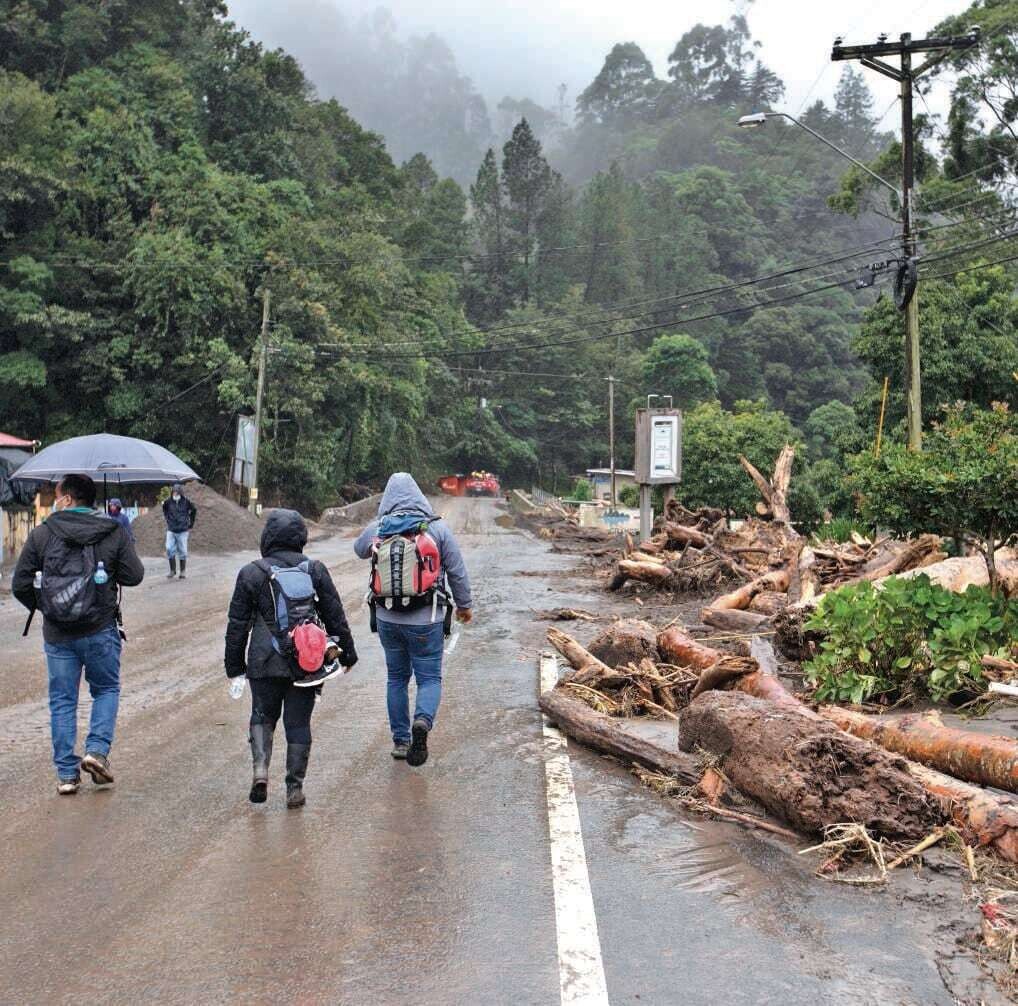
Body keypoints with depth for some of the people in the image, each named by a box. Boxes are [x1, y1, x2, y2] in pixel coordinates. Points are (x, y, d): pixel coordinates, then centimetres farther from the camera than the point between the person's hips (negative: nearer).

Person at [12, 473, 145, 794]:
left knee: (62, 701, 10)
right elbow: (134, 576, -2)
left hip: (57, 634, 1)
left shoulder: (41, 534, -2)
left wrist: (41, 607, 16)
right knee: (106, 690, 18)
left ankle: (66, 773, 12)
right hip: (101, 630, 0)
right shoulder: (114, 533, -3)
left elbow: (20, 585, -2)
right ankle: (97, 750, 1)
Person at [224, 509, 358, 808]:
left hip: (265, 662, -1)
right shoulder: (315, 570, 1)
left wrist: (234, 664, 11)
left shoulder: (251, 573, -2)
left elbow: (237, 624, 2)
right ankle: (295, 787, 12)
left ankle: (260, 769, -5)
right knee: (298, 722, 9)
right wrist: (347, 651, 16)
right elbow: (335, 617, 5)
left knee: (262, 716, 17)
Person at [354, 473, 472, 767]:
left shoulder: (377, 529, -3)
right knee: (429, 678, 8)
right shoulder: (437, 528, -8)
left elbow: (359, 549, 20)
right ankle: (423, 720, -20)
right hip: (426, 621, -2)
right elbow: (457, 572, -2)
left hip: (387, 618, 3)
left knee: (397, 677, 17)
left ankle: (400, 740, 23)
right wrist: (464, 605, 11)